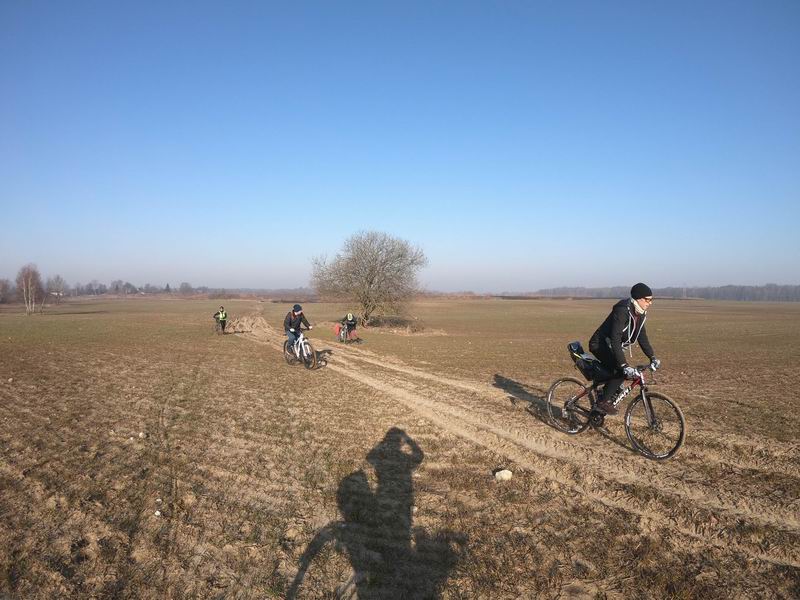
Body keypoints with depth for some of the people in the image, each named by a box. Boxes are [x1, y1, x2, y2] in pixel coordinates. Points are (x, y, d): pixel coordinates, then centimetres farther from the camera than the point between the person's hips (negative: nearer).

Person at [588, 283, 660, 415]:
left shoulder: (640, 313, 0)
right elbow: (615, 340, -34)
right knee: (622, 371, -22)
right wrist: (624, 365, -39)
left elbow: (642, 337, 9)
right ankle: (603, 402, -12)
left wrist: (652, 357, 1)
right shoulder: (622, 311, -28)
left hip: (611, 346, 9)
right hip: (600, 344, -9)